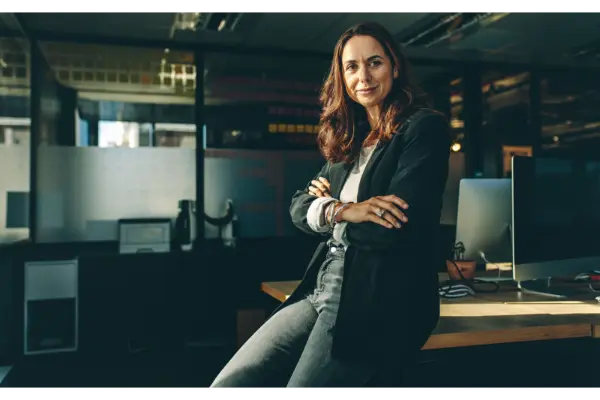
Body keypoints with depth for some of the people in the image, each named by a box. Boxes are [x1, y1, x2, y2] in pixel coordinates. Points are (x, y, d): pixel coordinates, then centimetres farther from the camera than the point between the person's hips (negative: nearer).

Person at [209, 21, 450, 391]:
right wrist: (344, 210, -10)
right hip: (323, 288, 7)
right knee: (227, 385, -2)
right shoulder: (352, 139, 17)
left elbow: (396, 229, -16)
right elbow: (299, 207, 11)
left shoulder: (425, 127, -5)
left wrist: (332, 209, -2)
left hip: (379, 300, -7)